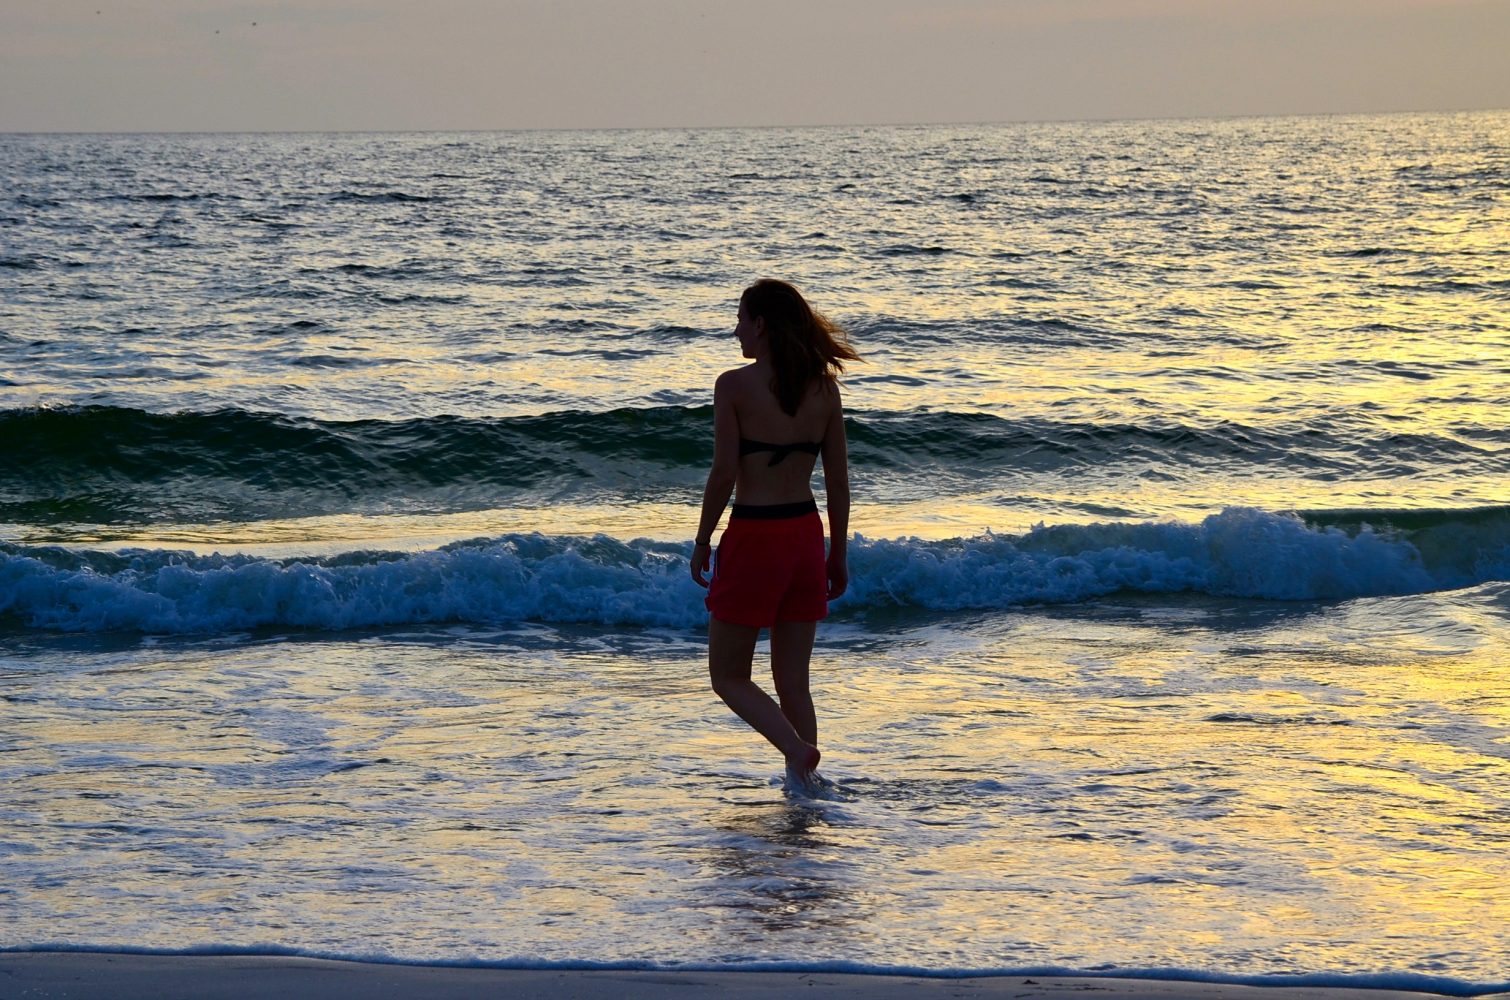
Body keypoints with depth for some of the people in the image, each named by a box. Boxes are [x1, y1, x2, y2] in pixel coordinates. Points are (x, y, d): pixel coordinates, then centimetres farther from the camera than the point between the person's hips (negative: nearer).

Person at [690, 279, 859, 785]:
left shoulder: (734, 386, -11)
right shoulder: (823, 387, 3)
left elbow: (724, 474, -13)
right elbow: (838, 480, 5)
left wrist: (701, 543, -2)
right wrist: (839, 553, 14)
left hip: (754, 536, -5)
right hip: (806, 535, 5)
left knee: (728, 677, 6)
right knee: (792, 681, 13)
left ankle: (798, 751, -16)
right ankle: (803, 783, 9)